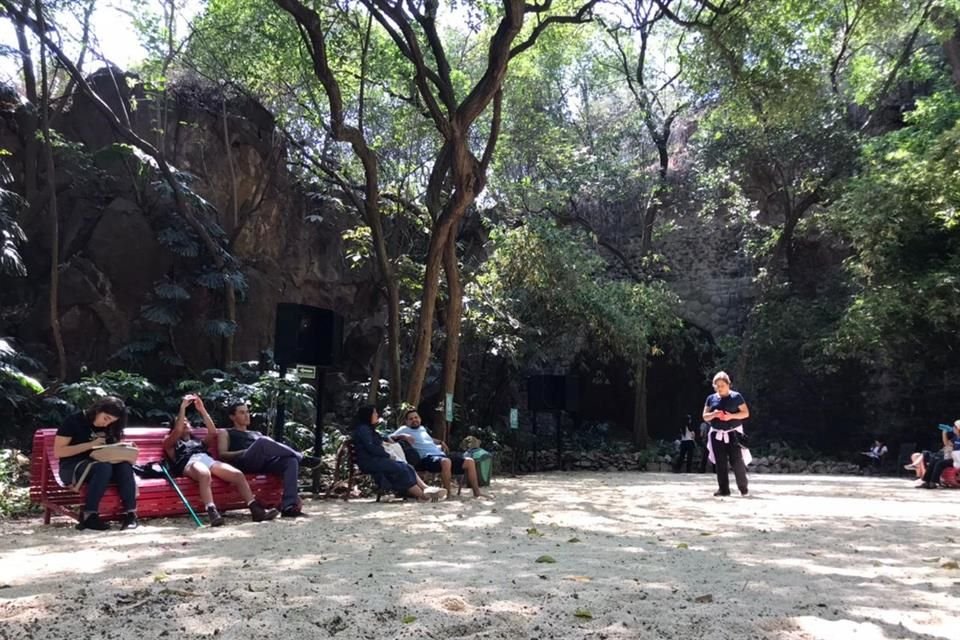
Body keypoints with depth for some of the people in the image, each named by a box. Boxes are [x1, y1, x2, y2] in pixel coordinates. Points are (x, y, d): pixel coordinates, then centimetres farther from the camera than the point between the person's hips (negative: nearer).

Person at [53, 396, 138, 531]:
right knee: (103, 467, -37)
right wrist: (90, 445, -18)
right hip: (73, 468, -5)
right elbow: (58, 451, -11)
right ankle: (89, 516, -33)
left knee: (125, 465, -29)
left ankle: (130, 513, -31)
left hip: (100, 466, 5)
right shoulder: (74, 421, -6)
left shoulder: (110, 428, 11)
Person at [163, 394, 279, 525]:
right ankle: (212, 512, -58)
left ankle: (256, 510, -32)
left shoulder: (199, 441, 40)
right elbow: (177, 431, 7)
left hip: (209, 460, 4)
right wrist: (183, 407, 7)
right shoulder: (171, 443, 29)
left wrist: (202, 410, 19)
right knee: (204, 474, -43)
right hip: (190, 463, -4)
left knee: (238, 474, -24)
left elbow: (213, 432, 20)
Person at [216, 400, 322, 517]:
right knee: (263, 442, -35)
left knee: (291, 460, -28)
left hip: (264, 463, 5)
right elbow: (222, 455, 7)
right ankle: (302, 458, -24)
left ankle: (289, 505, -42)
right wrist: (246, 451, -9)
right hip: (242, 462, -4)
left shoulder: (257, 434, 38)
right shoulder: (225, 433, 24)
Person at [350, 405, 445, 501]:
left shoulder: (369, 429, 26)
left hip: (377, 459, 9)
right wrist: (388, 456, -11)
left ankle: (426, 488, -27)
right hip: (370, 461, -9)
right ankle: (423, 495, -26)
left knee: (406, 467, -11)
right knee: (401, 469, -23)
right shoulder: (362, 429, -5)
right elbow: (370, 447, -17)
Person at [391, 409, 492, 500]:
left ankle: (476, 492, -2)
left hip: (440, 454, 8)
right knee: (446, 462, -42)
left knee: (469, 461, -4)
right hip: (427, 458, -8)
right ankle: (448, 493, -31)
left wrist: (440, 442, 29)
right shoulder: (405, 429, 8)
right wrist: (403, 436, -21)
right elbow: (390, 437, -5)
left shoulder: (422, 428, 28)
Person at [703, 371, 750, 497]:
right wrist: (713, 414, -13)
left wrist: (732, 416, -18)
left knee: (737, 461, -8)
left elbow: (746, 413, -3)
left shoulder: (736, 397, -2)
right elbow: (705, 417, 9)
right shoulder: (711, 398, 7)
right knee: (720, 463, 4)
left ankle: (743, 488, 7)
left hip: (733, 434, -3)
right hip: (717, 435, 4)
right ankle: (724, 489, 9)